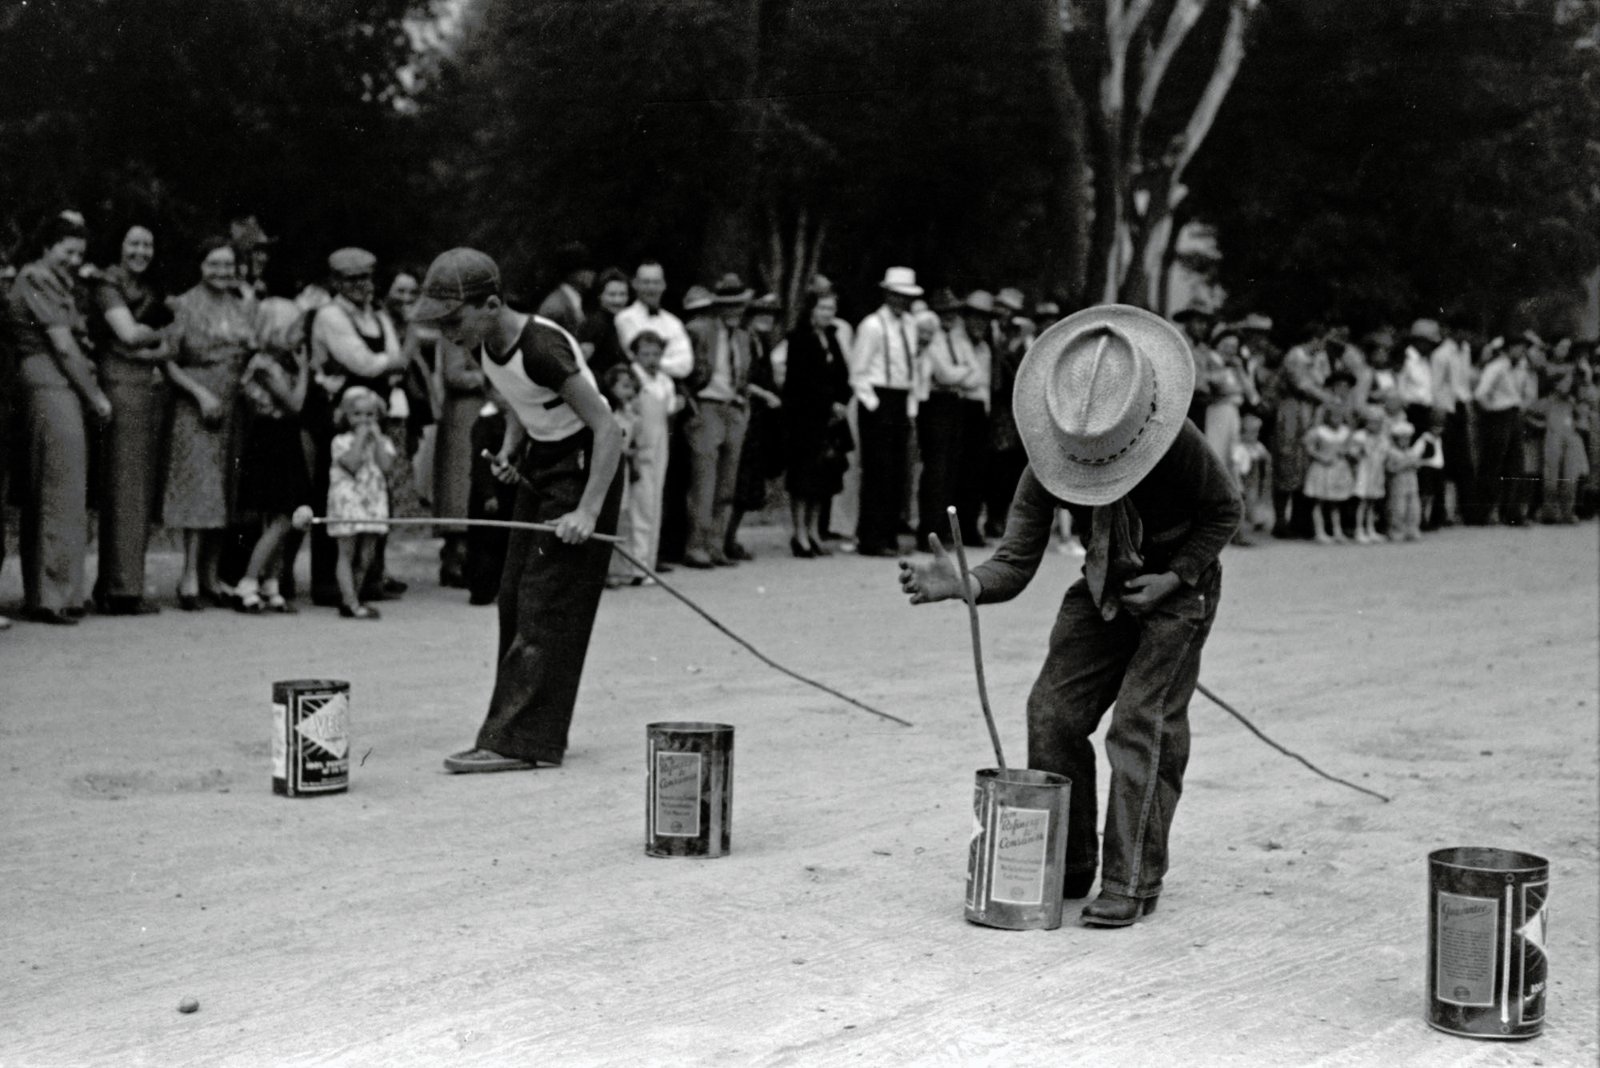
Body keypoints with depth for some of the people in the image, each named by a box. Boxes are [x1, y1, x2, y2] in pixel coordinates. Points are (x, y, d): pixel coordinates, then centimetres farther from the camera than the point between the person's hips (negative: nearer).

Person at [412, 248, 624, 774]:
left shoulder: (541, 346, -26)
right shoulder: (486, 347, -1)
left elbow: (608, 429, -26)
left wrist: (587, 512, -31)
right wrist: (510, 449, 0)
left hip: (586, 465, -9)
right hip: (540, 463, 9)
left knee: (546, 602, -12)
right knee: (515, 596, 7)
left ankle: (520, 741, -11)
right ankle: (536, 730, 14)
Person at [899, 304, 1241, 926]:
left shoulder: (1179, 444, -29)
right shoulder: (1048, 464, -20)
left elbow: (1224, 512, -9)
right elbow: (1016, 564, -21)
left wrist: (1176, 577, -20)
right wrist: (963, 585, -42)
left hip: (1178, 591, -4)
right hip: (1104, 589, 4)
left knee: (1141, 725, -13)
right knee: (1053, 713, -3)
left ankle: (1132, 883, -5)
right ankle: (1068, 867, 12)